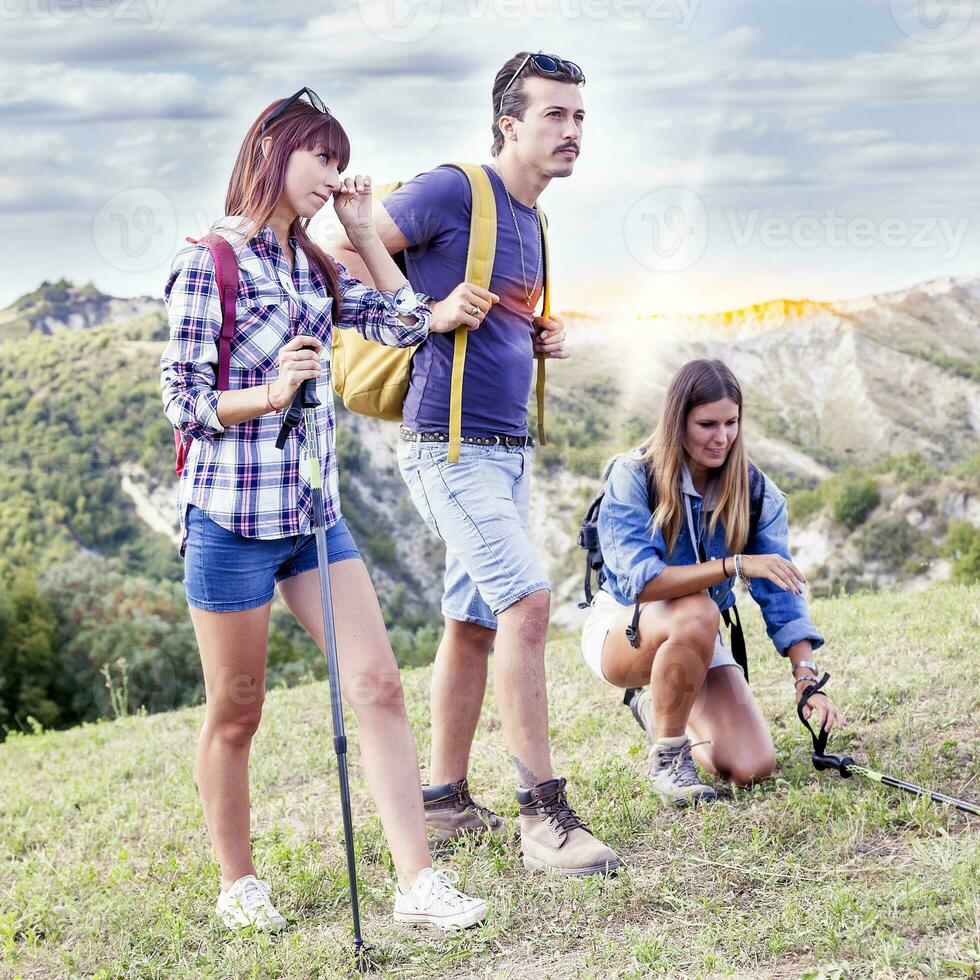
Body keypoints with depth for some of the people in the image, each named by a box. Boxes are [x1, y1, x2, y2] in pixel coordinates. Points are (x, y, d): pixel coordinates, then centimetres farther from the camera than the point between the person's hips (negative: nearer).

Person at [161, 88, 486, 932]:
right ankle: (239, 886, 23)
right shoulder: (210, 264, -9)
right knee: (235, 714, 6)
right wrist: (269, 393, -25)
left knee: (378, 685, -3)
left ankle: (418, 880, -1)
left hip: (316, 514, 6)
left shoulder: (312, 265, 12)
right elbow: (184, 403, -9)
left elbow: (407, 322, 11)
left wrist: (362, 230, 7)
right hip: (233, 518, -6)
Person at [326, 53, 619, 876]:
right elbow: (336, 255, -10)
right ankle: (545, 816, -12)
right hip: (451, 445, -9)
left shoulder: (529, 220, 17)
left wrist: (539, 341, 10)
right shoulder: (453, 192, -9)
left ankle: (445, 801, 21)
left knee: (476, 622, 11)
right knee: (528, 600, -17)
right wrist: (430, 313, -17)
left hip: (508, 449, 9)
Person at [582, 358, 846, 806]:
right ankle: (666, 759, -18)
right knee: (696, 613, -39)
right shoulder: (632, 476, -21)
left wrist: (806, 678, -28)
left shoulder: (756, 492, -8)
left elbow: (782, 594, -14)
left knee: (752, 769, -11)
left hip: (701, 643, 5)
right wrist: (736, 565, -42)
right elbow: (638, 580, -33)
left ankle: (659, 710, 21)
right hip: (622, 629, -5)